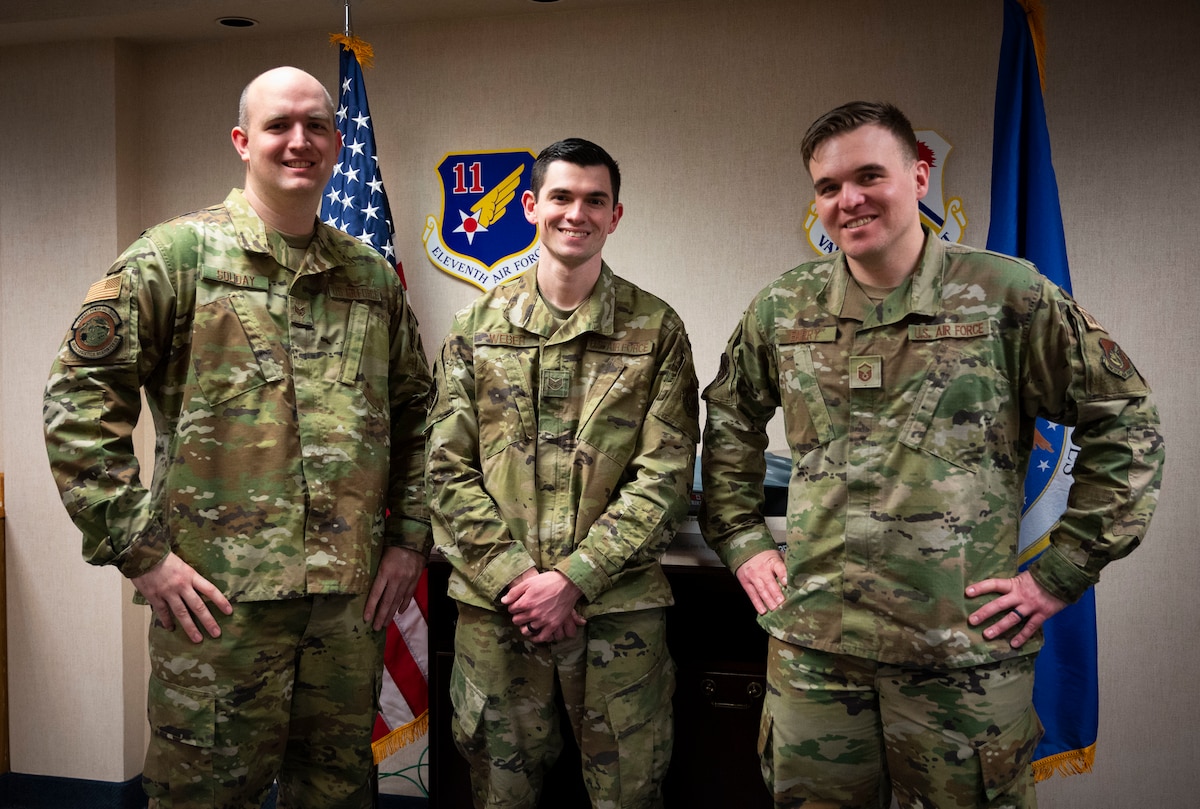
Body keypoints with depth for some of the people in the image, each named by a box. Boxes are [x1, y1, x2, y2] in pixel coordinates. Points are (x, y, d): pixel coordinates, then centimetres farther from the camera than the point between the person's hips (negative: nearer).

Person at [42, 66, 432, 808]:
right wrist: (138, 550, -10)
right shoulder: (175, 256, -2)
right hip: (220, 596, -4)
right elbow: (80, 399, -6)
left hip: (353, 596, 4)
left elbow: (416, 408, 18)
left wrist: (410, 537, 10)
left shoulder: (373, 275, 11)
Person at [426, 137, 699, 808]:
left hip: (618, 606, -1)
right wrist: (513, 576, -9)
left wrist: (573, 577, -12)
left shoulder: (657, 330, 1)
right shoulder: (478, 325, 6)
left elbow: (665, 475, -5)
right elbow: (449, 469, 2)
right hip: (494, 604, 1)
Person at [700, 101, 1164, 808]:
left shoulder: (1008, 296, -5)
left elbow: (1126, 423, -1)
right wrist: (743, 542, 10)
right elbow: (728, 423, 19)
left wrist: (1061, 573, -3)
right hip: (811, 648, 3)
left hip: (967, 657, -2)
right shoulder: (783, 310, 5)